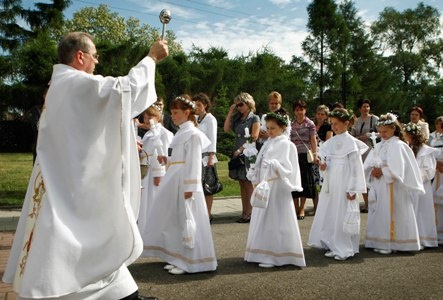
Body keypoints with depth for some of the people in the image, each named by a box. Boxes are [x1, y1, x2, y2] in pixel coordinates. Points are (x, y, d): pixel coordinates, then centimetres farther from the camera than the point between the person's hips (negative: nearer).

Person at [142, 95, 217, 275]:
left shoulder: (193, 134, -11)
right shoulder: (180, 132, 16)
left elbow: (194, 162, -15)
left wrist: (189, 188, -19)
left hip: (184, 182, -9)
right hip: (174, 182, 9)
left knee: (186, 221, -2)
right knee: (174, 221, 13)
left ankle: (190, 262, 9)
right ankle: (178, 258, 24)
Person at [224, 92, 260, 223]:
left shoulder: (254, 118, -4)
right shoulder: (237, 118, 15)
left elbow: (254, 137, -11)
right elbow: (226, 129, 4)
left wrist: (241, 149, -14)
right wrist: (230, 113, 3)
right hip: (238, 154, 6)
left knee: (248, 184, -3)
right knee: (242, 184, 7)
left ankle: (249, 213, 2)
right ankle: (244, 212, 11)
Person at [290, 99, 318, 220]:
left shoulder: (310, 124, 1)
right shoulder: (291, 124, 10)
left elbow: (313, 140, -3)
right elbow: (288, 140, 11)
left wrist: (315, 154, -12)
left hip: (305, 155, -3)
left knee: (305, 180, 1)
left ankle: (302, 209, 11)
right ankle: (295, 208, 14)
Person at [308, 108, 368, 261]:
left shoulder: (350, 142, -8)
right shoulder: (331, 142, 9)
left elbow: (356, 167, -10)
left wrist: (353, 189, -13)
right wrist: (323, 166, -7)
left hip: (343, 183, -7)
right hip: (330, 183, 7)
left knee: (342, 215, -1)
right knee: (327, 213, 10)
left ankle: (344, 249, 10)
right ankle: (331, 244, 24)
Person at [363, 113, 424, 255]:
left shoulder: (397, 145, -6)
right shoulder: (379, 146, 13)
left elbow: (396, 169, -16)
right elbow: (368, 164, 9)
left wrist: (382, 171, -14)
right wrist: (373, 171, -9)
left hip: (392, 186, -7)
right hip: (378, 185, 7)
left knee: (390, 214, -4)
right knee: (379, 213, 8)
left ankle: (391, 244, 4)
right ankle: (380, 242, 16)